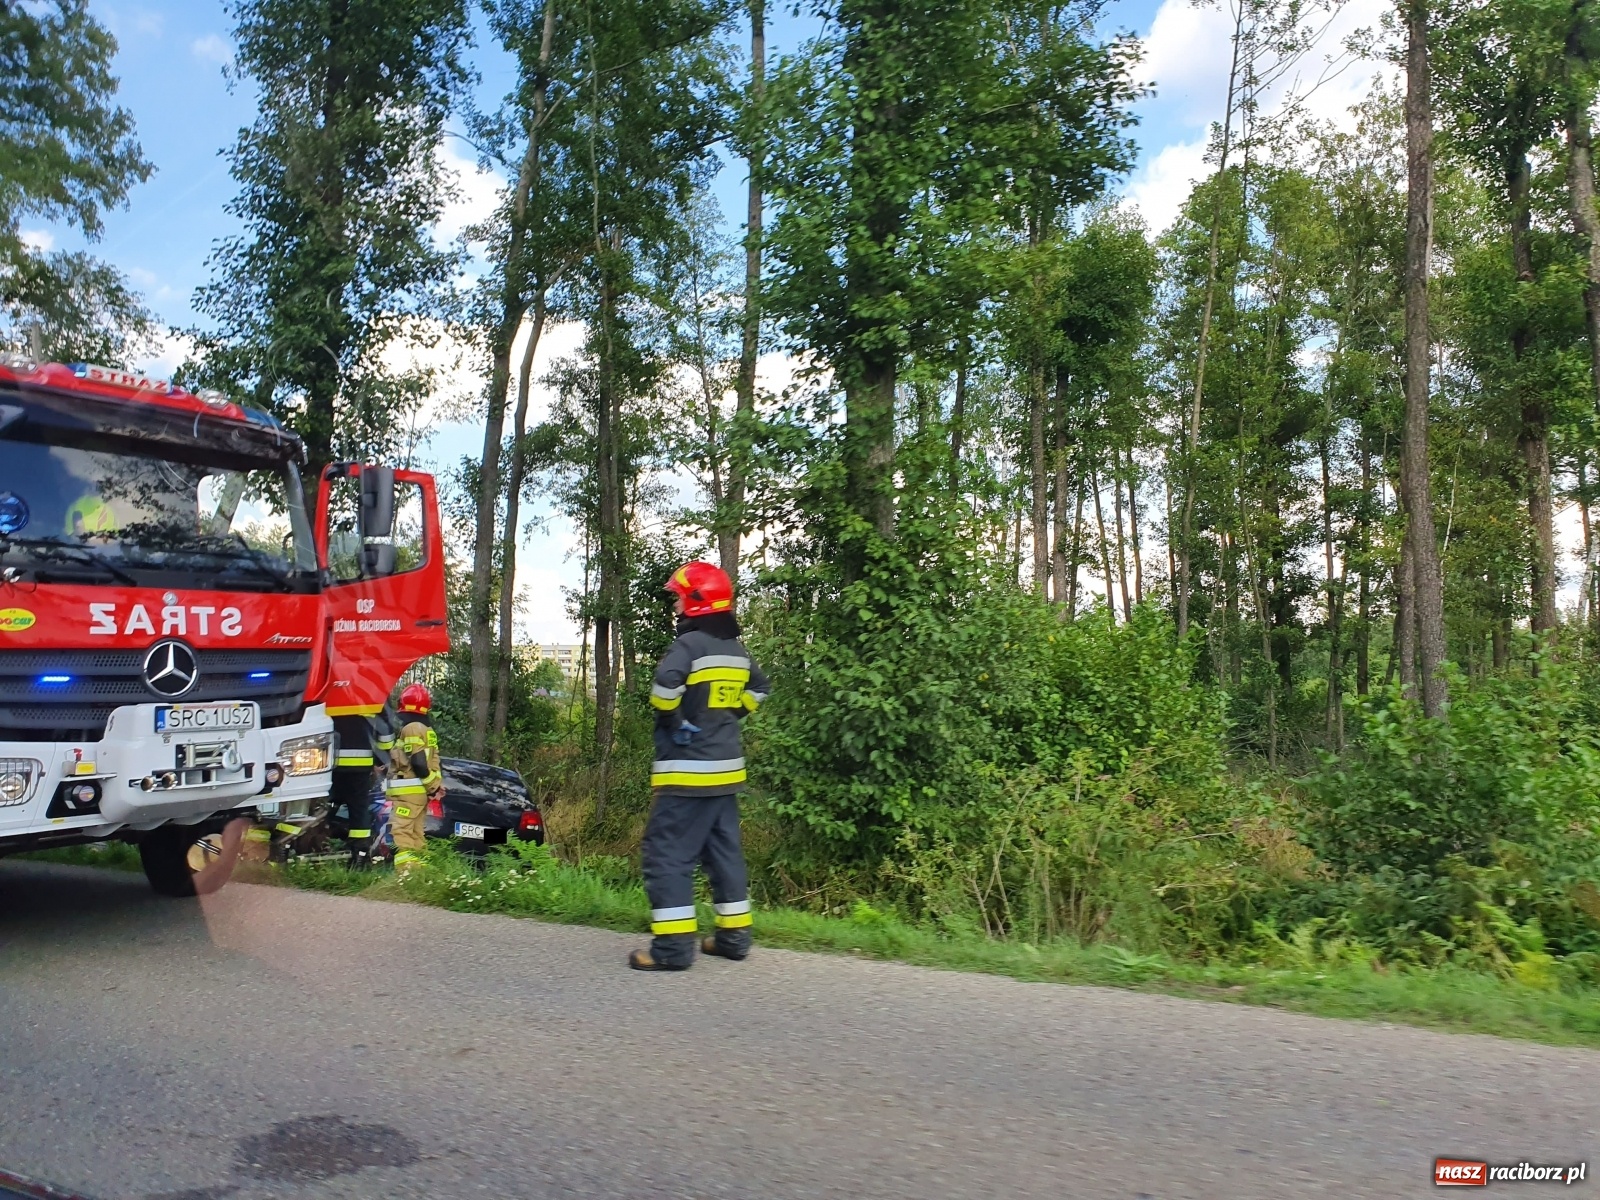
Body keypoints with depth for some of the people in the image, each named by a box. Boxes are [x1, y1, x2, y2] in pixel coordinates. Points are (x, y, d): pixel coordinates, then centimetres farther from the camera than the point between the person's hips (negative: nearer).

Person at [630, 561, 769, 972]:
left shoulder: (690, 644, -15)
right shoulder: (737, 650, 11)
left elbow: (666, 688, -31)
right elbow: (757, 689, 26)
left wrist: (671, 718, -13)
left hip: (687, 770, -8)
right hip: (726, 768, 9)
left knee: (669, 852, -4)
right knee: (724, 850, 16)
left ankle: (672, 945, -5)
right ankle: (734, 934, 22)